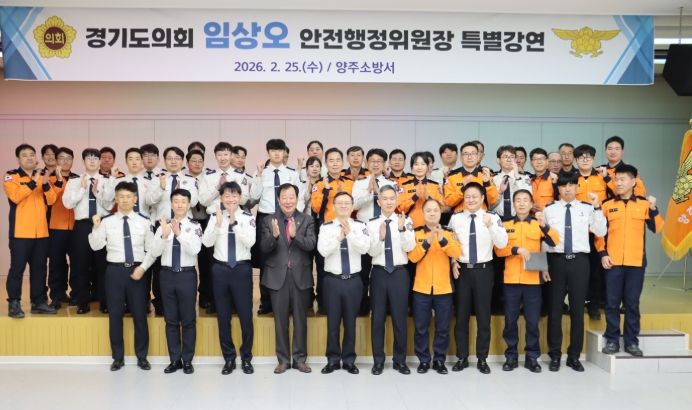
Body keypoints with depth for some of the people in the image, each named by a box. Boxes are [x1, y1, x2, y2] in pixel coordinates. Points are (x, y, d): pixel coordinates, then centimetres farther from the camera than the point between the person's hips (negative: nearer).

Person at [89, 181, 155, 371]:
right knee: (115, 315, 6)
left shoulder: (144, 222, 1)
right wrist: (96, 227, -16)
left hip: (137, 270, 0)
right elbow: (96, 246, -3)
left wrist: (143, 267, -8)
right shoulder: (107, 221, 1)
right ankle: (118, 357, 21)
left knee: (140, 314, 6)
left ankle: (142, 357, 20)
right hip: (115, 270, 0)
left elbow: (152, 249, 3)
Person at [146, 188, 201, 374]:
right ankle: (175, 360, 21)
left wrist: (179, 233, -31)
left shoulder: (194, 226, -3)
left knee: (188, 319, 5)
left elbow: (195, 250, -18)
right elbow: (154, 253, -6)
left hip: (187, 275, -2)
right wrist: (164, 235, -22)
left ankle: (187, 361, 16)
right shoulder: (163, 225, 3)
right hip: (167, 274, 3)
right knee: (171, 319, 10)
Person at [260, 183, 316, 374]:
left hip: (301, 276, 0)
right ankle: (283, 359, 18)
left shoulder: (307, 220, 2)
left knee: (300, 319, 8)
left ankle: (300, 358, 19)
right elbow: (264, 248, -6)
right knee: (280, 320, 7)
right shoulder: (269, 221, 3)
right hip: (278, 276, 0)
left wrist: (295, 235, -28)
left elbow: (311, 245, -11)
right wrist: (274, 236, -25)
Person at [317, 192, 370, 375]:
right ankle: (333, 360, 21)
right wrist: (339, 237, -27)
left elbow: (364, 248, -14)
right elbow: (323, 250, -14)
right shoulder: (326, 227, -1)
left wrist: (350, 233, -27)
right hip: (332, 280, 0)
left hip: (353, 280, 0)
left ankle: (349, 360, 23)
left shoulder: (360, 226, 0)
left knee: (350, 321, 10)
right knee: (333, 321, 8)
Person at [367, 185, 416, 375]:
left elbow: (410, 247, -10)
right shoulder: (372, 223, 0)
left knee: (400, 318, 6)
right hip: (379, 273, 1)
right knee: (377, 318, 6)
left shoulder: (406, 221, 0)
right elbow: (372, 252, -5)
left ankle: (400, 360, 20)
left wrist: (402, 229, -25)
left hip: (400, 273, 0)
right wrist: (380, 237, -23)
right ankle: (378, 361, 18)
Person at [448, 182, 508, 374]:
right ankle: (462, 357, 21)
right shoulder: (455, 218, 2)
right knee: (461, 315, 9)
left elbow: (502, 244, -15)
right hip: (462, 270, 1)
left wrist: (490, 225, -29)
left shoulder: (493, 218, -4)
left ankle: (482, 359, 20)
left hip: (484, 270, -1)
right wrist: (453, 262, -6)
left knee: (483, 315, 7)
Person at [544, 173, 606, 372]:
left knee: (578, 309, 6)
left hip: (579, 261, 1)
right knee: (555, 309, 4)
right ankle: (555, 355, 16)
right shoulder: (549, 210, 5)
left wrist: (597, 208, -11)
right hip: (556, 260, -1)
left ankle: (574, 356, 19)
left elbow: (601, 232, -3)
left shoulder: (587, 208, 7)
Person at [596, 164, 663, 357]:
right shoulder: (607, 205, 4)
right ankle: (612, 340, 13)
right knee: (612, 302, 3)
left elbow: (656, 228, -2)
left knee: (632, 303, 6)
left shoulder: (644, 204, 4)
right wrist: (602, 253, -4)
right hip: (613, 261, 0)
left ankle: (631, 342, 16)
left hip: (636, 262, 0)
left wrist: (654, 209, -16)